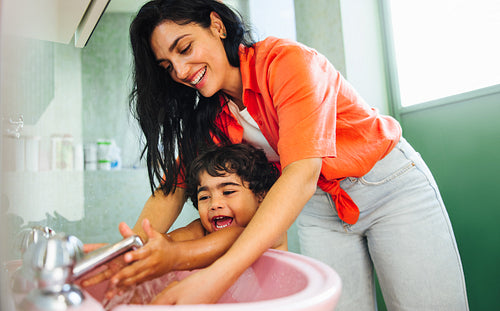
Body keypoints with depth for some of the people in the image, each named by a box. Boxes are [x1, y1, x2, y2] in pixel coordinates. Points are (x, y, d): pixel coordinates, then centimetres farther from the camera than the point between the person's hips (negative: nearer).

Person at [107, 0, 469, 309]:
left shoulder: (287, 60, -25)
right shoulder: (211, 116, -4)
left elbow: (303, 173, -36)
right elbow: (174, 186, -6)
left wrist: (219, 275, -44)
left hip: (392, 185, -3)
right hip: (318, 206, 4)